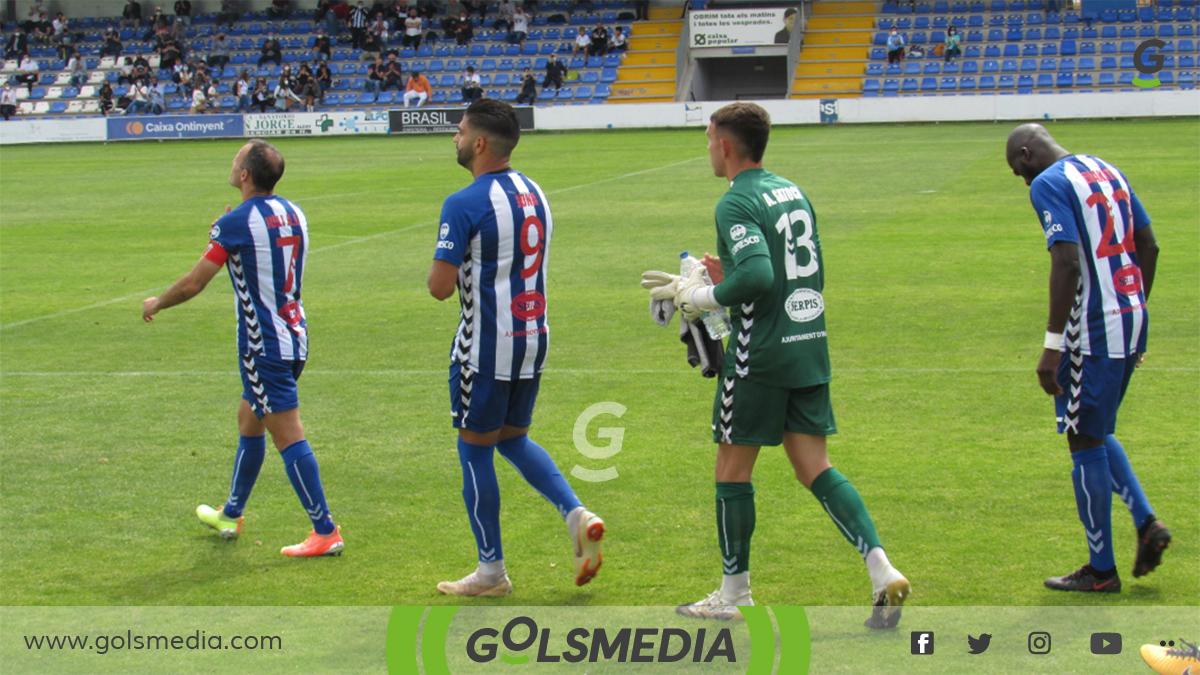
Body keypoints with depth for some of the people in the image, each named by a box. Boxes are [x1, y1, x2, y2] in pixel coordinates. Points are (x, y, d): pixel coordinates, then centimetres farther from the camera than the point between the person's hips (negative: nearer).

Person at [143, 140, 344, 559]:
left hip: (264, 347, -9)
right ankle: (231, 515, 37)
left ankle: (325, 532, -10)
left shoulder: (236, 222, -15)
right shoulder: (293, 215, 8)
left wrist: (156, 304, 8)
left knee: (288, 437, -8)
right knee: (249, 422, 23)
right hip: (294, 337, 9)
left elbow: (193, 284, -12)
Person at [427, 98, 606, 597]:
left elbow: (440, 287, -20)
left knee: (475, 449, 5)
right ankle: (576, 515, 2)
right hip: (534, 336, 8)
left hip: (486, 344, -8)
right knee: (513, 438, 22)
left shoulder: (464, 204, -17)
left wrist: (443, 273, 1)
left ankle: (491, 571, 11)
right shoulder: (535, 194, 8)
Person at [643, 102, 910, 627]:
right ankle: (882, 572, -7)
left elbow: (757, 276, -27)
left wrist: (701, 297, -11)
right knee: (814, 469, 9)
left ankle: (734, 595, 16)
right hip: (810, 346, 8)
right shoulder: (793, 193, 13)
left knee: (733, 467, 7)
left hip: (761, 353, -8)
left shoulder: (737, 204, -13)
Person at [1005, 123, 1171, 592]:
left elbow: (1067, 261, -21)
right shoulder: (1108, 171, 14)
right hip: (1130, 319, 9)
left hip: (1092, 329, -9)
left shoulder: (1049, 184, -11)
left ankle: (1101, 571, 8)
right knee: (1097, 432, 23)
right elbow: (1149, 247, 16)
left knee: (1086, 441, 2)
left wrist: (1052, 346, -21)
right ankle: (1146, 522, 8)